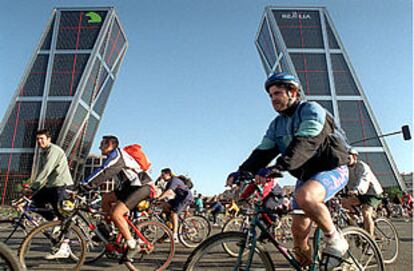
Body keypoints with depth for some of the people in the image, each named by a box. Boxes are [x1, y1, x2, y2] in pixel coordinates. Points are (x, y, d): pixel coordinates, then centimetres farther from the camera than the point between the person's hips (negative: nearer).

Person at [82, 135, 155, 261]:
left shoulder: (116, 154, -9)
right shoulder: (113, 157, 22)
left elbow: (103, 173, -21)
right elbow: (103, 174, 22)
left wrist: (85, 185, -22)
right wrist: (87, 184, 15)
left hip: (142, 186, -10)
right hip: (130, 186, 10)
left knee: (116, 213, -19)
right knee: (106, 199, 11)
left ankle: (132, 245, -6)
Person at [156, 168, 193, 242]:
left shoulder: (174, 180, -18)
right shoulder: (169, 182, 12)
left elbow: (168, 191, -31)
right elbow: (165, 192, 10)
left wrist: (158, 198, -36)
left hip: (186, 197, -9)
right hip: (179, 197, 9)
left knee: (173, 213, -19)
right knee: (165, 206, -2)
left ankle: (174, 236, -17)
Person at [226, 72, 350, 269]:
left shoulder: (311, 110, -15)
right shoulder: (277, 125, 7)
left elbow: (305, 142, -32)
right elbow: (263, 152, -3)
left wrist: (280, 166, -46)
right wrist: (241, 172, -18)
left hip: (332, 169, -7)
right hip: (306, 175, 7)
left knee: (304, 196, -36)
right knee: (298, 230, 2)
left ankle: (335, 240, -13)